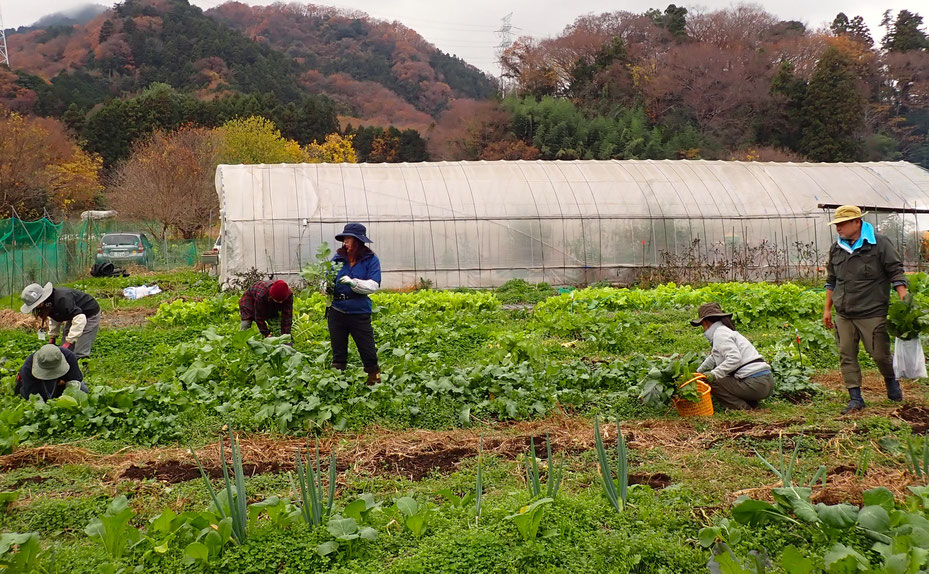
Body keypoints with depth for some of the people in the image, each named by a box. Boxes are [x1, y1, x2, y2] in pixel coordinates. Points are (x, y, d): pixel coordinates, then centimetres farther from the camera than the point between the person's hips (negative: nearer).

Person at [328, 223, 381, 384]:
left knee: (368, 353, 2)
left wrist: (353, 282, -25)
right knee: (338, 353, 13)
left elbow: (373, 285, -13)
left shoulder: (371, 260, -4)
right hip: (337, 312, 3)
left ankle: (375, 381, 14)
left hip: (360, 313, -3)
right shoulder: (337, 258, 4)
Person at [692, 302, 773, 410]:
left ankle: (743, 407, -11)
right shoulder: (725, 331, 24)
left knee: (710, 382, -10)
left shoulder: (720, 333, -7)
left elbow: (734, 358, -23)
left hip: (755, 384, -10)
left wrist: (714, 374, -21)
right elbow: (713, 358, 39)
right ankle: (751, 403, 11)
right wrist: (698, 372, 49)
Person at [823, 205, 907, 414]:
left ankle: (892, 383, 32)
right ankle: (855, 398, 9)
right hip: (843, 315, 5)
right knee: (847, 355, 2)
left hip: (873, 313, -5)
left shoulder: (879, 244, -5)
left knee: (880, 354, 2)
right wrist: (827, 309, 19)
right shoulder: (836, 248, 11)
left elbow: (896, 273, -4)